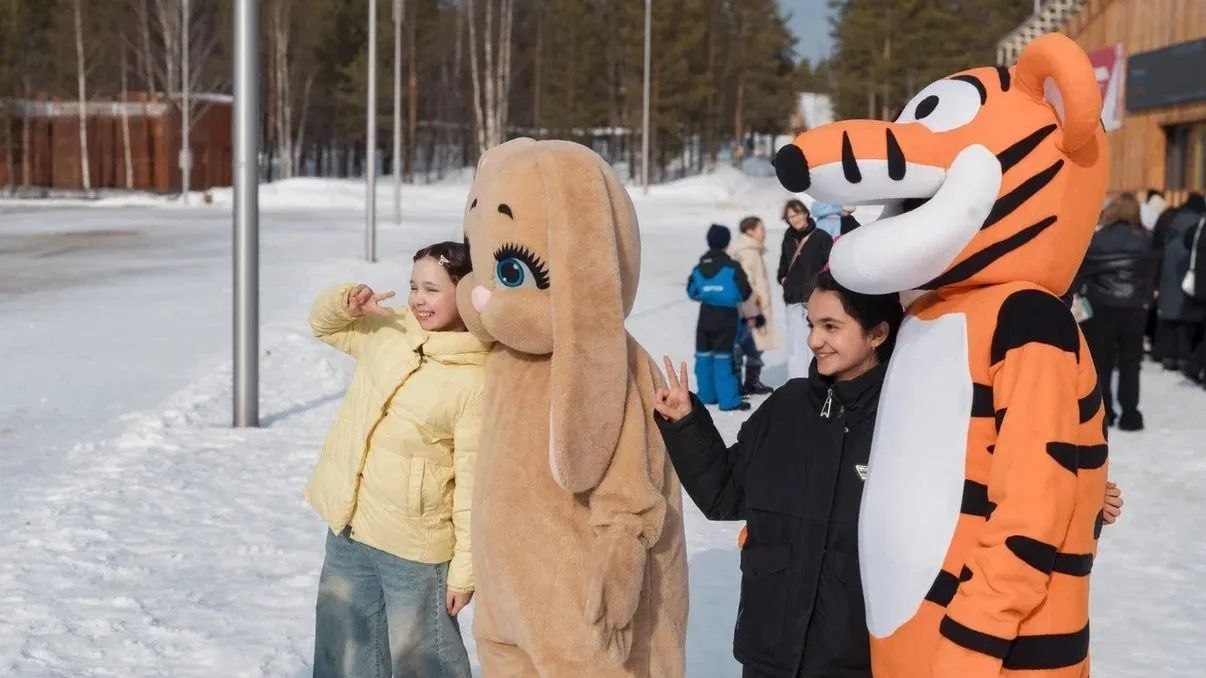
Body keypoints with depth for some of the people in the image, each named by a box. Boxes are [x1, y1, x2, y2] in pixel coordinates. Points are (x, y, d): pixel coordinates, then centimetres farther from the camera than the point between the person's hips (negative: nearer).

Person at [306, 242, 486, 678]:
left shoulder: (476, 381, -19)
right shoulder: (388, 331, 1)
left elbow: (474, 482, -16)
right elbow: (324, 326, 19)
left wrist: (465, 568, -13)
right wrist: (345, 301, -4)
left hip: (414, 545, -6)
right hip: (347, 528, 7)